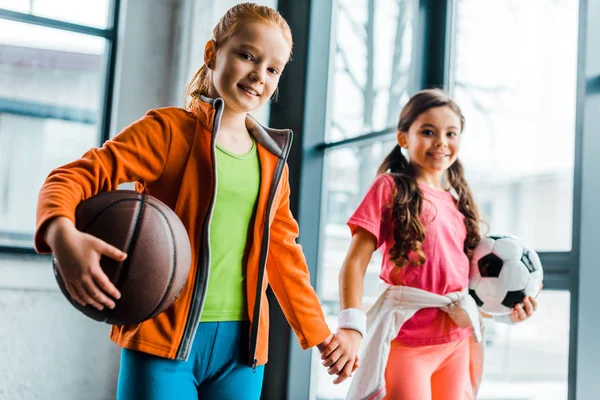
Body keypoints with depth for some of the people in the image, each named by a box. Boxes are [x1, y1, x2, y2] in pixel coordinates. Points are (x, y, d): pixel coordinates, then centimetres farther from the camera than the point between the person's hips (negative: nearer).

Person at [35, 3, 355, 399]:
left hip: (242, 346, 5)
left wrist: (319, 334, 20)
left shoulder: (273, 163, 13)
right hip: (163, 337, -4)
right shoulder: (170, 129, -2)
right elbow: (73, 177, -9)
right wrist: (63, 236, -31)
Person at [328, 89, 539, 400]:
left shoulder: (457, 199, 13)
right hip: (406, 340, -6)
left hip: (457, 341, 6)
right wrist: (351, 329, -24)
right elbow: (355, 263, -11)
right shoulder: (390, 188, -5)